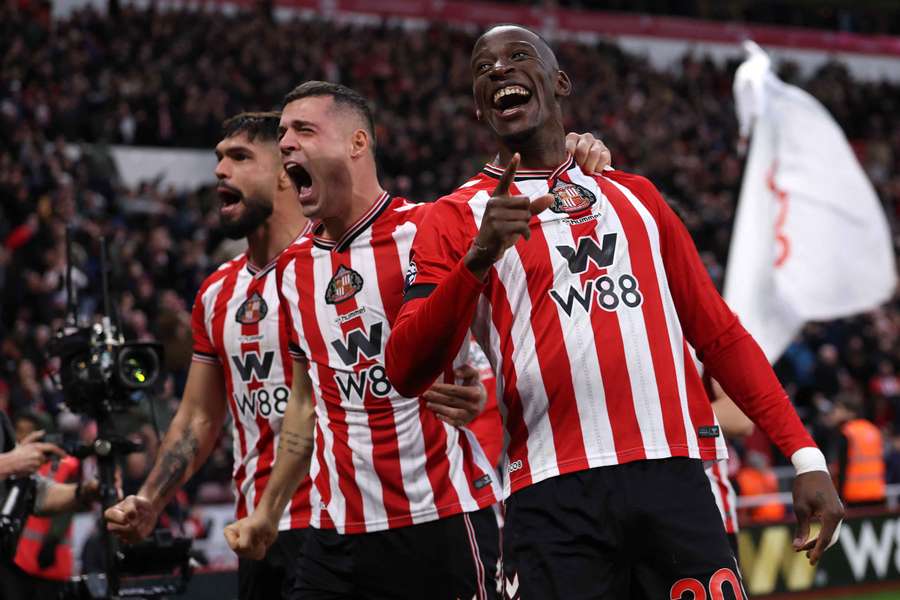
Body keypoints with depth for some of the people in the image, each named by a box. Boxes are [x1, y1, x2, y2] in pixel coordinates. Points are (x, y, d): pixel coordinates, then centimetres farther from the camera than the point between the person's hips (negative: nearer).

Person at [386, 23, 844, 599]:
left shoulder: (635, 196, 21)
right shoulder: (459, 218, 9)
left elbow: (719, 334, 20)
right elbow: (406, 373, -4)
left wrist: (806, 454, 10)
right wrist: (479, 258, -18)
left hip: (673, 480, 3)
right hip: (553, 494, -2)